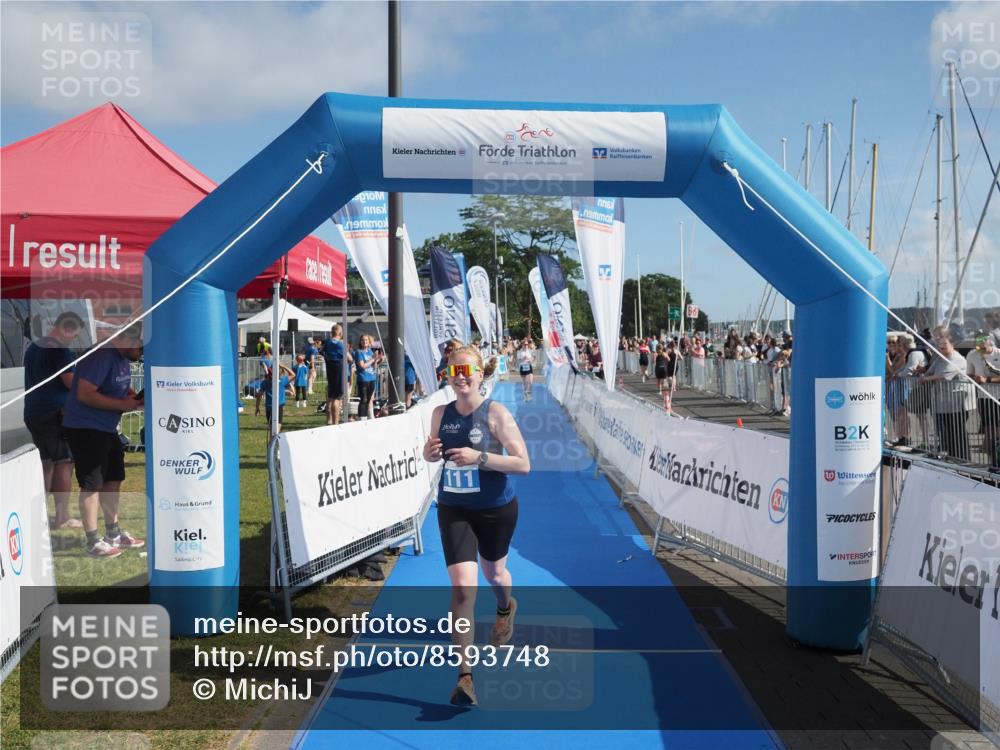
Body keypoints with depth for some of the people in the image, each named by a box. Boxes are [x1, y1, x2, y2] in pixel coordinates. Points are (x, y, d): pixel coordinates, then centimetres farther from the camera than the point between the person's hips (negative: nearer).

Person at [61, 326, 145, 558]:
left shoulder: (124, 358, 8)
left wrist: (136, 398, -1)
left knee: (113, 479, 15)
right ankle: (93, 542, 4)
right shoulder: (102, 356, -22)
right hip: (85, 428, -10)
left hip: (107, 429, 10)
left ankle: (113, 533, 28)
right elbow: (85, 394, -27)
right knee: (92, 484, -4)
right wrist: (123, 404, -24)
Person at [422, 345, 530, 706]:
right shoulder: (441, 413, -3)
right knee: (462, 585, -12)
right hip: (453, 509, 2)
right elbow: (434, 452, 13)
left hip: (496, 508, -1)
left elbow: (523, 463, -18)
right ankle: (464, 675, -5)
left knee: (493, 572, 22)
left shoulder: (496, 413, -16)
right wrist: (429, 453, -11)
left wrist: (479, 457, -29)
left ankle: (505, 609, 61)